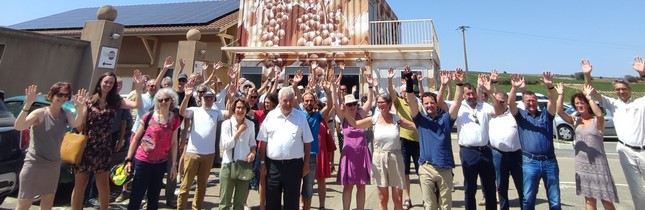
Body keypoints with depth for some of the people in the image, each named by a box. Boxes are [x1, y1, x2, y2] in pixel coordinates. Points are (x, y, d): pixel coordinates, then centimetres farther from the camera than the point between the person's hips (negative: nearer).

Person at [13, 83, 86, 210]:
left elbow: (76, 124, -23)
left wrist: (80, 107, -42)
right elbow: (18, 126, -29)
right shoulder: (40, 113, -13)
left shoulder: (66, 114, -2)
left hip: (54, 165, 4)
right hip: (34, 164, -4)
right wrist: (27, 105, -42)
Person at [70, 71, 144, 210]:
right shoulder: (89, 101, 0)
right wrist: (80, 108, -15)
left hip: (103, 148, 1)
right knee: (80, 184, 8)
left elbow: (137, 105, -12)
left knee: (103, 185, 10)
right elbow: (79, 126, -1)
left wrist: (138, 88, -22)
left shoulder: (115, 101, 3)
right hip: (85, 147, -1)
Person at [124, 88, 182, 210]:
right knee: (136, 197, 4)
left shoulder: (175, 119, -2)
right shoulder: (148, 116, -6)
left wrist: (174, 164, 1)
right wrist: (129, 159, -2)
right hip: (142, 161, -2)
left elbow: (173, 143, 2)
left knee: (154, 197, 15)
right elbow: (136, 138, 1)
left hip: (161, 163, 2)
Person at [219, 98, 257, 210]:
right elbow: (225, 145, -15)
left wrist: (253, 152, -7)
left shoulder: (250, 124, 3)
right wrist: (239, 132, -18)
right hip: (229, 165, -3)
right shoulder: (226, 123, -7)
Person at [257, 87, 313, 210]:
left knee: (292, 200, 10)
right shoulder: (271, 116, 1)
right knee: (272, 200, 12)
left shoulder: (301, 117, -1)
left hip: (294, 164, -1)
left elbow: (307, 142, 2)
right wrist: (262, 162, 2)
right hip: (273, 164, 1)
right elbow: (263, 141, 5)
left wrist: (306, 164, 1)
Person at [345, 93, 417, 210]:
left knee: (397, 198, 8)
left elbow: (416, 126, -1)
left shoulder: (397, 119, -2)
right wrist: (346, 111, -18)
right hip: (379, 159, 0)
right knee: (382, 197, 11)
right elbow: (354, 124, -5)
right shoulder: (374, 119, -1)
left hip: (395, 158, 0)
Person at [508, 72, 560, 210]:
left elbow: (553, 101, -7)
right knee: (528, 198, 4)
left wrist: (550, 86, -26)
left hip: (549, 161, 2)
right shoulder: (521, 115, 7)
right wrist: (515, 88, -28)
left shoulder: (545, 115, 10)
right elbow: (510, 103, -11)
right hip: (530, 162, -2)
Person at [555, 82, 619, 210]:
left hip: (598, 164, -4)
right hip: (582, 164, 4)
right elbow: (559, 112, -12)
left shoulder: (597, 121, -8)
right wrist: (561, 95, -20)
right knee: (589, 199, 13)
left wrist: (589, 97, -31)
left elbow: (600, 114, -32)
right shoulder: (575, 120, 3)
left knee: (606, 199, 3)